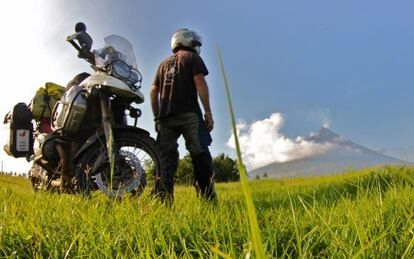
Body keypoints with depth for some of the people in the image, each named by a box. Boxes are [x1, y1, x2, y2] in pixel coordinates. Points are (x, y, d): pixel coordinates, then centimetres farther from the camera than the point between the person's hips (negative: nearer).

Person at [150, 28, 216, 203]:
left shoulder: (164, 63, 27)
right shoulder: (192, 57, 10)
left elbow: (153, 92, 20)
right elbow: (200, 83, -5)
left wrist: (157, 117, 21)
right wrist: (208, 113, -7)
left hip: (166, 116, 6)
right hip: (189, 114, -5)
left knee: (166, 157, 1)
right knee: (200, 155, -9)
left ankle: (162, 200, -7)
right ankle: (208, 199, -16)